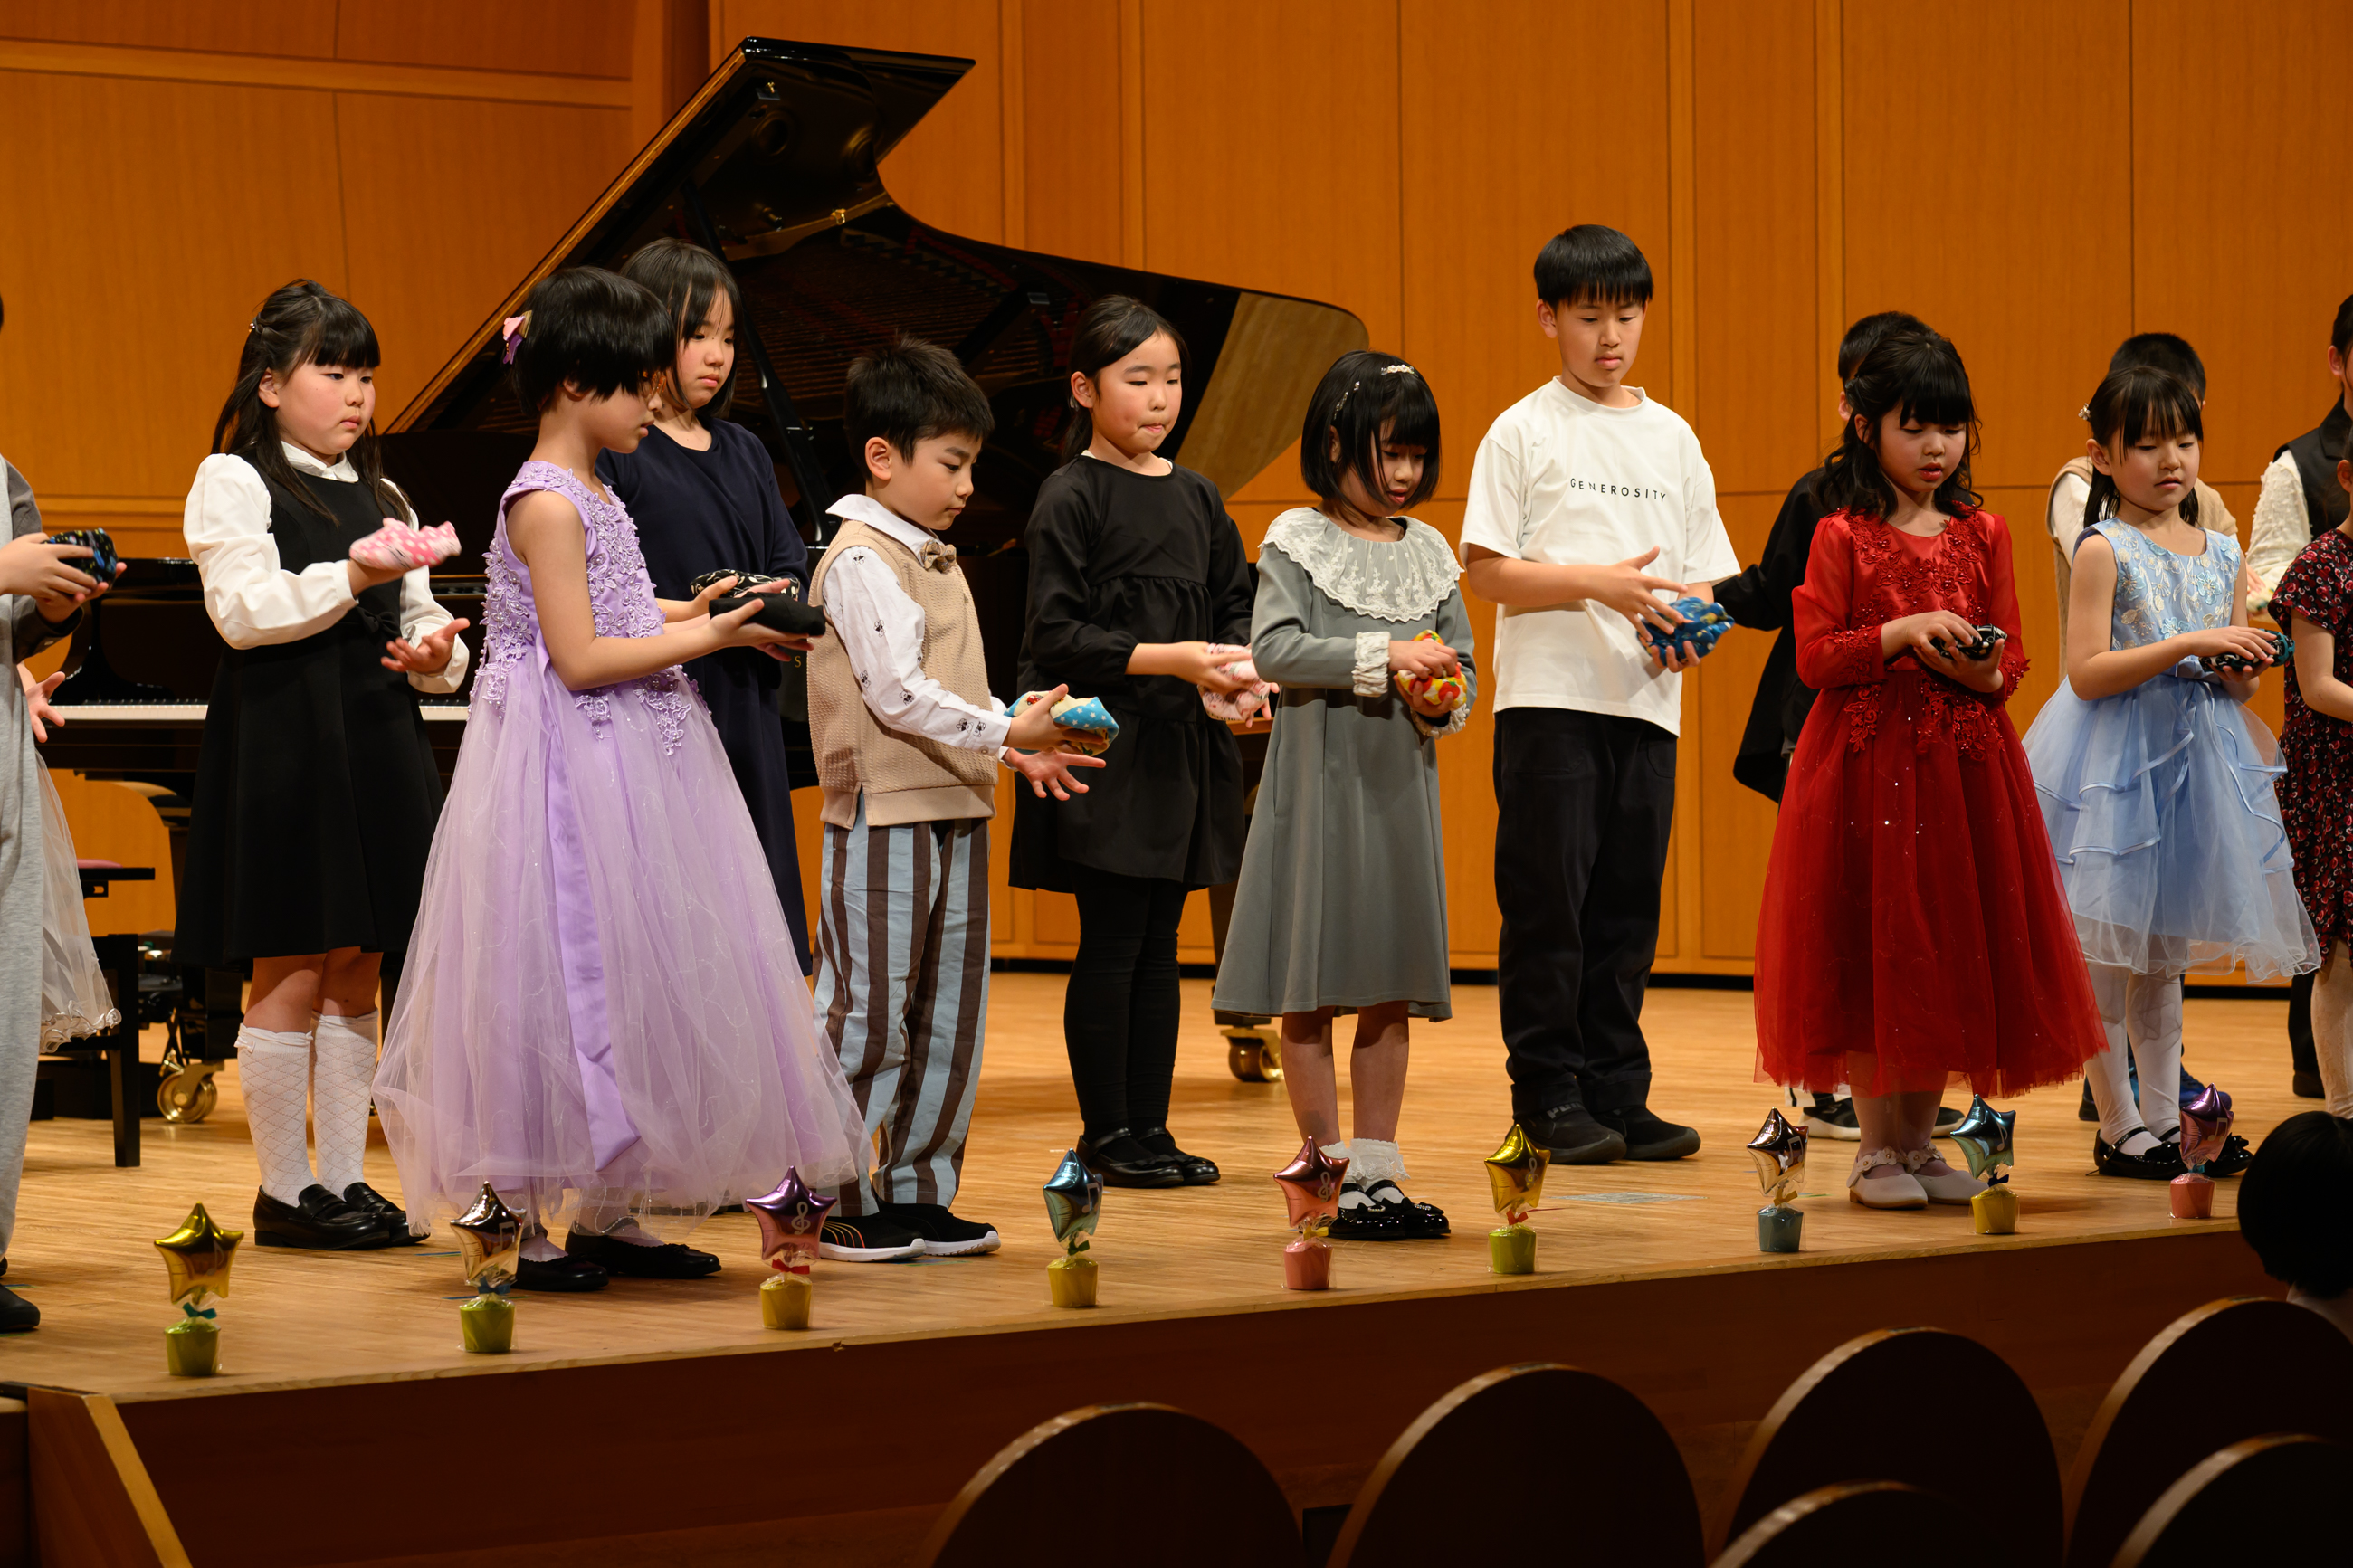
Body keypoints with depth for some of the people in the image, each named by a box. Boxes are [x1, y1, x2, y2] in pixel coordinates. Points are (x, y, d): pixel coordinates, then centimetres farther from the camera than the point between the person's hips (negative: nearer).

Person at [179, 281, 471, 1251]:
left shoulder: (382, 499, 19)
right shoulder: (235, 483, -1)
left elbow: (421, 620, 19)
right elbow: (243, 609, -14)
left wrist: (437, 651, -4)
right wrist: (350, 579, -23)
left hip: (376, 743, 7)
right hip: (283, 743, -6)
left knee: (356, 972, 8)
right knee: (292, 974, -4)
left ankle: (346, 1180, 13)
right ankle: (284, 1190, 2)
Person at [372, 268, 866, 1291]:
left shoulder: (590, 496, 13)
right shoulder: (547, 504, -16)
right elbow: (580, 659, -20)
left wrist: (694, 609, 13)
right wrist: (707, 636, -14)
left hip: (630, 769, 10)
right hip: (571, 773, -10)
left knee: (632, 983, 11)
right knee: (569, 983, -5)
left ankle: (611, 1215, 18)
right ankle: (542, 1232, 1)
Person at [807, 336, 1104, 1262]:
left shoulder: (934, 560, 17)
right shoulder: (862, 561, -12)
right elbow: (897, 693, -20)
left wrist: (1018, 749, 9)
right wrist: (1003, 733, -21)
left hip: (954, 814, 9)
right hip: (884, 814, -9)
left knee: (949, 1019, 12)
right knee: (867, 1017, -3)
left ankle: (917, 1192, 19)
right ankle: (838, 1207, 3)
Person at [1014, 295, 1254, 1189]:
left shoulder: (1197, 499, 12)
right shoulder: (1071, 497, -7)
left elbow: (1233, 605, 16)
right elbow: (1057, 637, -13)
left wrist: (1239, 671, -6)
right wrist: (1172, 659, -19)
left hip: (1182, 747, 6)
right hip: (1105, 746, -6)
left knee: (1158, 947, 8)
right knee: (1112, 942, -3)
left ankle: (1150, 1130, 13)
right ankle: (1106, 1135, 4)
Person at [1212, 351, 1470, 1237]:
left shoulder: (1428, 551, 11)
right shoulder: (1297, 541, -3)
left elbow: (1462, 667, 14)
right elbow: (1274, 651, -15)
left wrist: (1443, 699, -8)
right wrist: (1382, 657, -20)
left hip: (1401, 785, 4)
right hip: (1318, 780, -4)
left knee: (1393, 984, 6)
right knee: (1311, 986, -1)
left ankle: (1376, 1169, 11)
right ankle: (1332, 1175, 6)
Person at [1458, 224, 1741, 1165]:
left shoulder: (1671, 439, 13)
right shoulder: (1524, 432, 0)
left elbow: (1704, 576, 15)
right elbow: (1487, 572, -5)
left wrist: (1684, 625, -6)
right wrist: (1599, 582, -16)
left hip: (1646, 700, 4)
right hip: (1549, 696, -4)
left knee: (1628, 904, 6)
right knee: (1548, 901, -4)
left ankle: (1617, 1095, 11)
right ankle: (1550, 1096, 3)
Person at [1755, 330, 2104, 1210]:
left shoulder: (1982, 534, 9)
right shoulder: (1843, 536, -2)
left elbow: (2015, 657, 10)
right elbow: (1814, 656, -7)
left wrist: (1983, 672, -11)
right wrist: (1902, 633, -18)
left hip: (1963, 765, 4)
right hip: (1866, 765, -4)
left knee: (1953, 953, 5)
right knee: (1869, 955, -2)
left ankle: (1920, 1141, 16)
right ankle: (1876, 1148, 7)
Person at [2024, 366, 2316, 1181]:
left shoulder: (2222, 554, 10)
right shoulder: (2103, 550, -8)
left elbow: (2236, 682, 16)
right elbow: (2087, 672, -17)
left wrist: (2243, 670, -8)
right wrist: (2190, 645, -22)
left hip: (2197, 757, 6)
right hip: (2115, 759, -6)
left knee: (2166, 950, 12)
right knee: (2106, 952, -2)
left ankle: (2163, 1117, 16)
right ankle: (2119, 1128, 6)